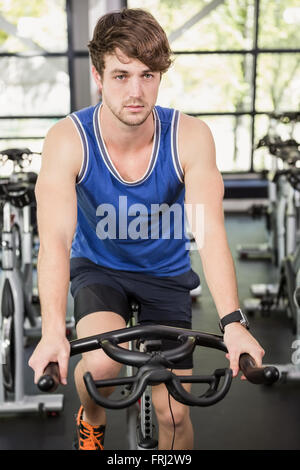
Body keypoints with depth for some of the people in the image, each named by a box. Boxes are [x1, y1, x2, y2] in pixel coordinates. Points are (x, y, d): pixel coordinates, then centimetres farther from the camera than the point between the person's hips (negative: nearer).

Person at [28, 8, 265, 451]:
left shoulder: (190, 136, -22)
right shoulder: (68, 140, -24)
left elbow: (210, 232, -29)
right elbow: (55, 239, -33)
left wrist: (233, 323, -42)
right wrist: (53, 332, -47)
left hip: (165, 273, 1)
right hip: (98, 268, -1)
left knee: (174, 412, -4)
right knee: (102, 361, -30)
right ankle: (92, 421, 6)